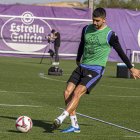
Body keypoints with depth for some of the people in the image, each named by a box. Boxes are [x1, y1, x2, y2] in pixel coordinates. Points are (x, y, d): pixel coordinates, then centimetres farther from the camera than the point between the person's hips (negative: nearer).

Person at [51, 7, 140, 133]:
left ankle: (61, 118, -30)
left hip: (96, 70, -6)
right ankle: (74, 126, -2)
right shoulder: (86, 29, 8)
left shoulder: (109, 34, -7)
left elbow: (120, 52, 2)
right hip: (82, 67, 6)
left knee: (77, 92, -24)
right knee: (67, 92, -8)